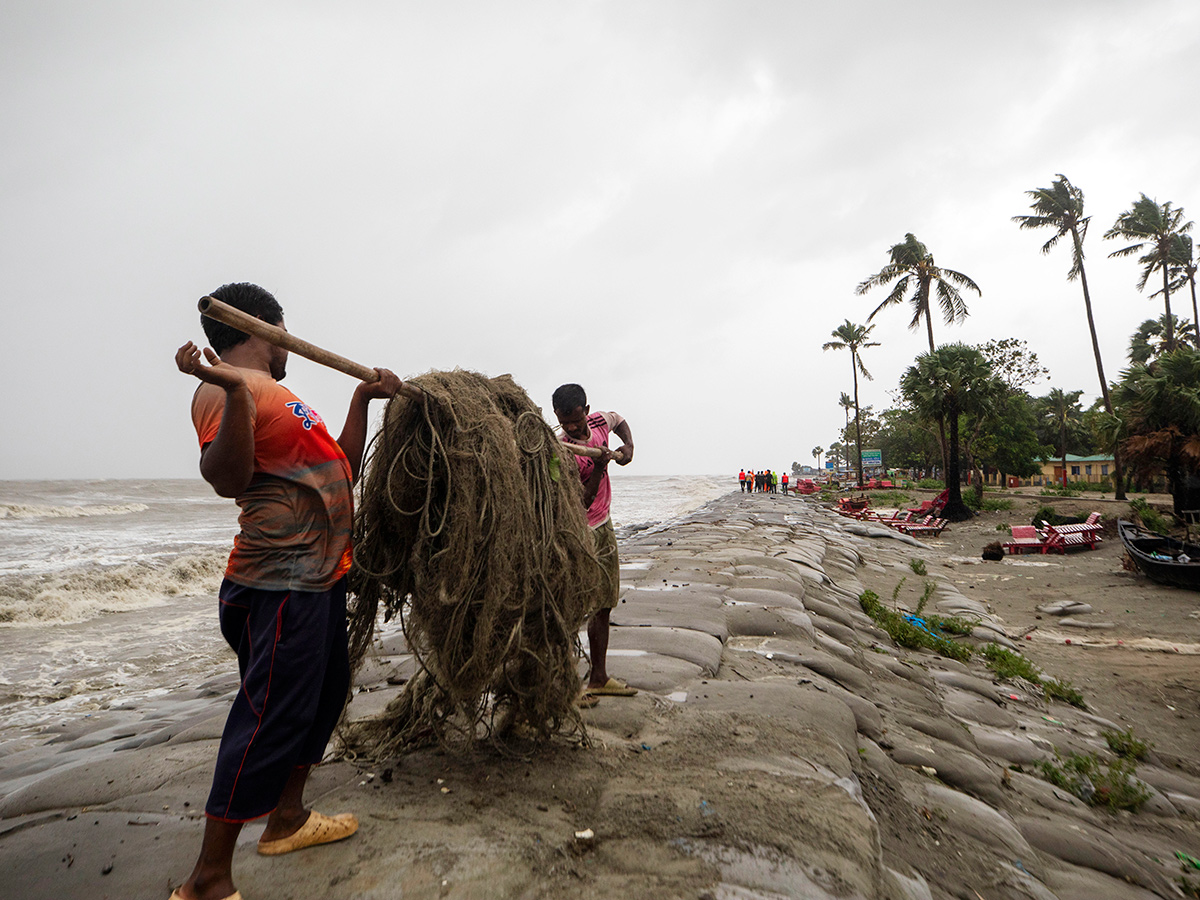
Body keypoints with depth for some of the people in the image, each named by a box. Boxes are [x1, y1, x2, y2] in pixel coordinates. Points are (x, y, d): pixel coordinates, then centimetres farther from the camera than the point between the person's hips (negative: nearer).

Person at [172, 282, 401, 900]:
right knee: (271, 716, -5)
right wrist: (235, 391, -37)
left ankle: (286, 817, 37)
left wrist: (363, 399, 22)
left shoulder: (272, 395, 18)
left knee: (324, 693, 20)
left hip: (317, 574, 10)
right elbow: (227, 480, -27)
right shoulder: (224, 390, -11)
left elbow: (341, 470, 21)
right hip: (281, 582, -10)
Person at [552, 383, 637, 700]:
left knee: (604, 605, 13)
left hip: (604, 526, 7)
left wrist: (628, 446, 5)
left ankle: (599, 677, 26)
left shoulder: (599, 421, -3)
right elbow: (583, 502, -25)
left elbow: (621, 421, 22)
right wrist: (598, 467, -34)